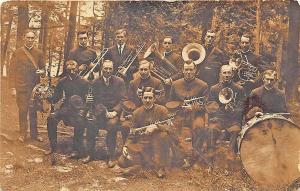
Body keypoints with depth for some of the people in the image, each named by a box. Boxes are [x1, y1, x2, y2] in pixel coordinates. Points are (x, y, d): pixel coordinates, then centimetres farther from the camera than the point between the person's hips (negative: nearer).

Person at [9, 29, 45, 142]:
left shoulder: (39, 53, 8)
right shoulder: (17, 53, 0)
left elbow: (42, 68, 17)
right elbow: (12, 71, -1)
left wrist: (41, 71, -9)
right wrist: (13, 88, -7)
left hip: (35, 87, 2)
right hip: (21, 87, -2)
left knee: (33, 111, 7)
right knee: (22, 111, 3)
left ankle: (34, 134, 16)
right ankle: (23, 134, 14)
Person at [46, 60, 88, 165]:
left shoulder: (84, 83, 3)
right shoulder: (62, 81, 12)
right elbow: (56, 98, 12)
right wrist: (50, 98, -10)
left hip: (79, 107, -3)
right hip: (66, 106, 3)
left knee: (79, 121, -36)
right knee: (51, 118, -26)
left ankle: (78, 149, -21)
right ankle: (54, 149, -21)